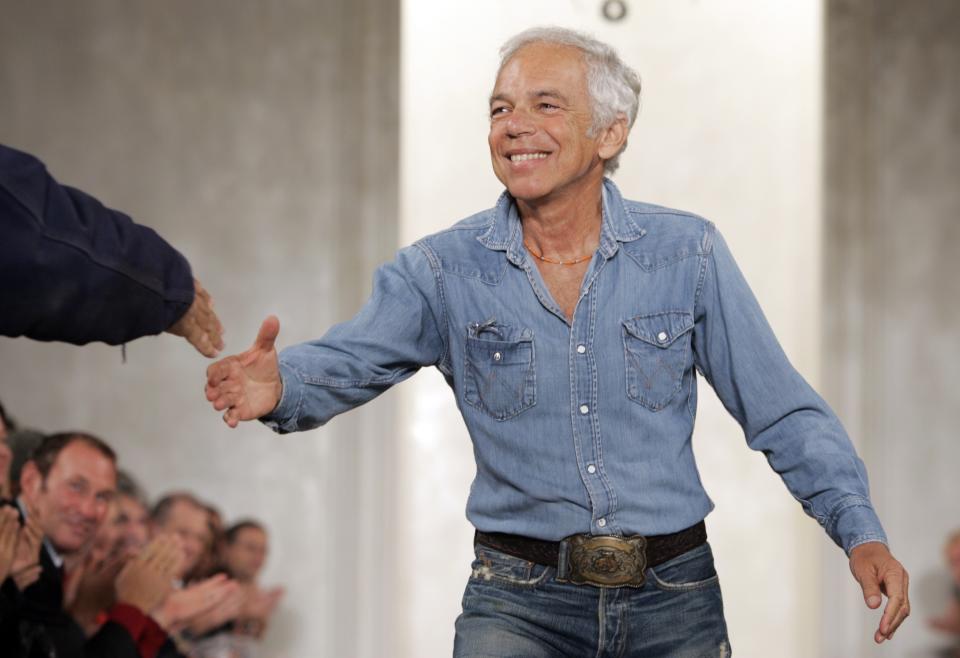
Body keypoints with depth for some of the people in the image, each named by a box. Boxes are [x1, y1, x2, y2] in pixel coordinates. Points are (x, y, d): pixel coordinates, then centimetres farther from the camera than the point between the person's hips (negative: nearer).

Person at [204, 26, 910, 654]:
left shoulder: (688, 252, 1)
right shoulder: (446, 270, 0)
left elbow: (784, 415, 4)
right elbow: (349, 359, -15)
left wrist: (861, 531, -9)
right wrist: (278, 384, -38)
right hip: (520, 601, -1)